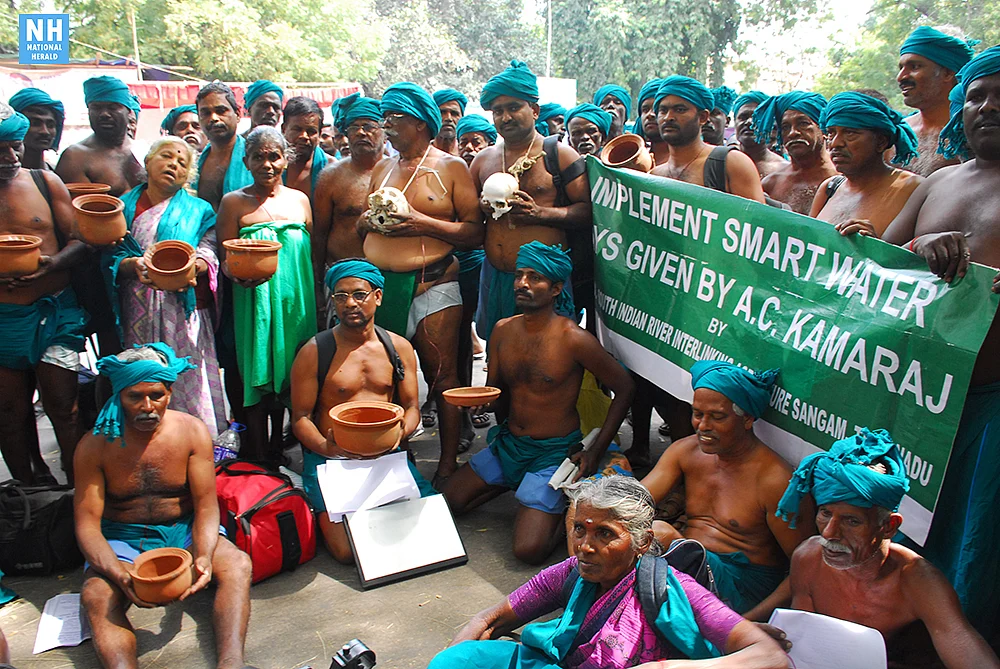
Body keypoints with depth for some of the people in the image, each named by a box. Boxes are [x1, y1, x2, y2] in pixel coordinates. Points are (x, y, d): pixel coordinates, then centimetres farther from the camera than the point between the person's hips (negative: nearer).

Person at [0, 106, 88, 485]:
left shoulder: (45, 181, 4)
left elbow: (80, 239, 5)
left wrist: (53, 263, -16)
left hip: (55, 311, 0)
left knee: (63, 408, 0)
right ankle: (31, 488, 27)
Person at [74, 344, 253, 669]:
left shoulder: (192, 431, -7)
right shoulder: (95, 445, -9)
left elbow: (206, 506, -7)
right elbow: (87, 522, -12)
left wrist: (204, 557, -28)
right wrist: (119, 574, -31)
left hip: (183, 531, 0)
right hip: (122, 539, 0)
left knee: (238, 564, -27)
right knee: (95, 597, -31)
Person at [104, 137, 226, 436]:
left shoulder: (198, 210, 12)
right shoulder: (125, 206, 13)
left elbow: (208, 251, -2)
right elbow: (112, 256, 4)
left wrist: (191, 267, -24)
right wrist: (135, 264, -18)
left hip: (183, 308, -1)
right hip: (139, 311, 1)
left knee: (188, 379, -4)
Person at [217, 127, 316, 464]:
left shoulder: (299, 200, 11)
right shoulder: (234, 202, 2)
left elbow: (314, 255, 15)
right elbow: (225, 258, -1)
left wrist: (317, 302, 11)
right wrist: (240, 274, -22)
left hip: (295, 300, 3)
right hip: (254, 301, -3)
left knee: (287, 375, 10)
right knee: (257, 376, -2)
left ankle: (277, 450, 27)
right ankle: (259, 461, 10)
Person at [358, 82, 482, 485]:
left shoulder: (451, 167, 3)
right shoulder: (382, 169, 19)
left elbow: (475, 233, -6)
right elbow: (360, 225, 24)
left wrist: (421, 223, -14)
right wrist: (369, 220, 2)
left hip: (431, 283, -5)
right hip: (378, 283, 5)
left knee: (442, 377, -2)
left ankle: (448, 465, 8)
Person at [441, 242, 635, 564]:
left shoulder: (573, 339, -19)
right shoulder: (503, 330, 0)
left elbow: (624, 387, -9)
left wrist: (595, 452, -10)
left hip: (554, 452, -6)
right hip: (508, 443, 7)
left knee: (528, 549, -19)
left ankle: (566, 509, 11)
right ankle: (520, 484, 21)